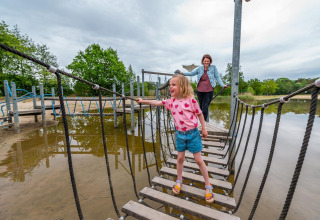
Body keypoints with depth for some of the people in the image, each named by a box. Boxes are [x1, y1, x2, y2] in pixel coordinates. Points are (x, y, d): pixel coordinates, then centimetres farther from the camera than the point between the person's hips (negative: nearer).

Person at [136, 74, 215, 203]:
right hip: (180, 134, 4)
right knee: (180, 158, 16)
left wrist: (204, 129, -2)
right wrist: (143, 101, 8)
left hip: (192, 133, -4)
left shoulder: (190, 100, -15)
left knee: (198, 160, 6)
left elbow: (199, 114, -7)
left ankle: (208, 186, 27)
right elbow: (158, 103, 6)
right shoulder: (171, 101, -2)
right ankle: (179, 181, 38)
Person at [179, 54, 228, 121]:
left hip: (209, 91, -3)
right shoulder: (200, 68, 7)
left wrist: (222, 85, -5)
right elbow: (191, 73, 11)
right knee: (201, 106, 12)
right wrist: (182, 73, 2)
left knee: (205, 107, -10)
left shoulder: (213, 67, 2)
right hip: (199, 90, 3)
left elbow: (217, 77, 3)